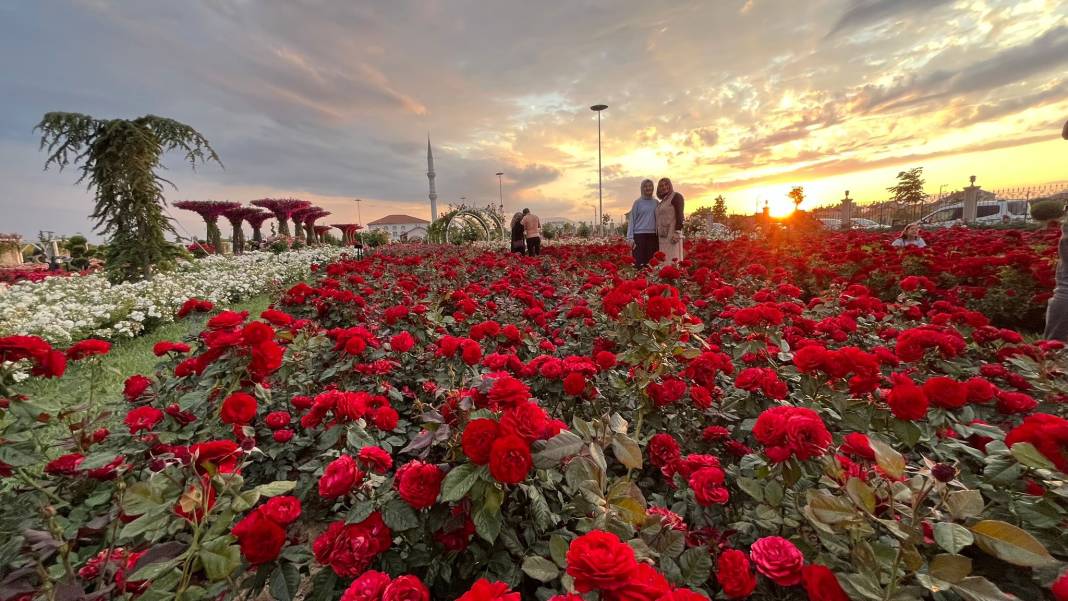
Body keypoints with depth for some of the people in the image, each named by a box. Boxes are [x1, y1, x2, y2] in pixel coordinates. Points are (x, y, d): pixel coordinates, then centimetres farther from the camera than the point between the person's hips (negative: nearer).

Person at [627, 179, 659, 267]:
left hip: (653, 235, 3)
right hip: (639, 234, -3)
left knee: (651, 261, 0)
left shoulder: (656, 202, 12)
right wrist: (630, 237, -7)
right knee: (639, 261, -8)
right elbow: (632, 220, 2)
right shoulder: (638, 202, 3)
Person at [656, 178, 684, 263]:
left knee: (673, 260, -11)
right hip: (663, 236, 8)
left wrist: (677, 232, -21)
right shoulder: (663, 201, 21)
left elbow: (679, 215, -12)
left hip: (672, 235, -8)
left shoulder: (676, 196, -1)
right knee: (664, 261, 4)